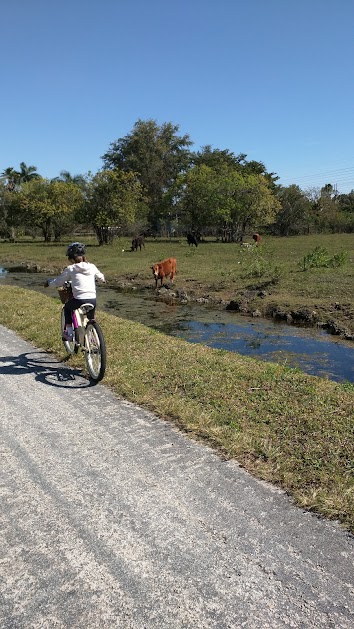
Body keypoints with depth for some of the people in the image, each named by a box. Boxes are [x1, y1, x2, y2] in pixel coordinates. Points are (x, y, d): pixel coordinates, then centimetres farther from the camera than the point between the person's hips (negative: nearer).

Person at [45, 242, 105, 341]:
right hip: (93, 300, 3)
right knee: (90, 320, 29)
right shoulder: (92, 267, 10)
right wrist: (102, 279, 52)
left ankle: (69, 332, 24)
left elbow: (58, 281, 7)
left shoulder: (70, 269, 0)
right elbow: (100, 276, 28)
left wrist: (49, 282, 27)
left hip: (79, 300, -3)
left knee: (67, 308, 28)